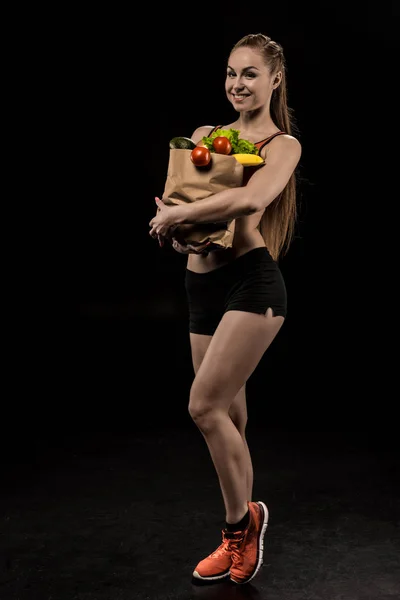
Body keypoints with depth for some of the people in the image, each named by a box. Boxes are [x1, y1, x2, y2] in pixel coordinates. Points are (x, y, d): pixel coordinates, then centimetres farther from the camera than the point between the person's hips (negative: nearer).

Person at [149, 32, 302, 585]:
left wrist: (176, 213, -16)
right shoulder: (205, 136, 16)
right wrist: (171, 223, -10)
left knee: (205, 406, -12)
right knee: (229, 417, 12)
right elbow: (176, 199, 13)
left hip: (250, 281, -6)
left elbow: (251, 198, -22)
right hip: (203, 285, 6)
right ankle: (240, 535, 27)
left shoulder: (283, 144, -2)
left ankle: (242, 519, 12)